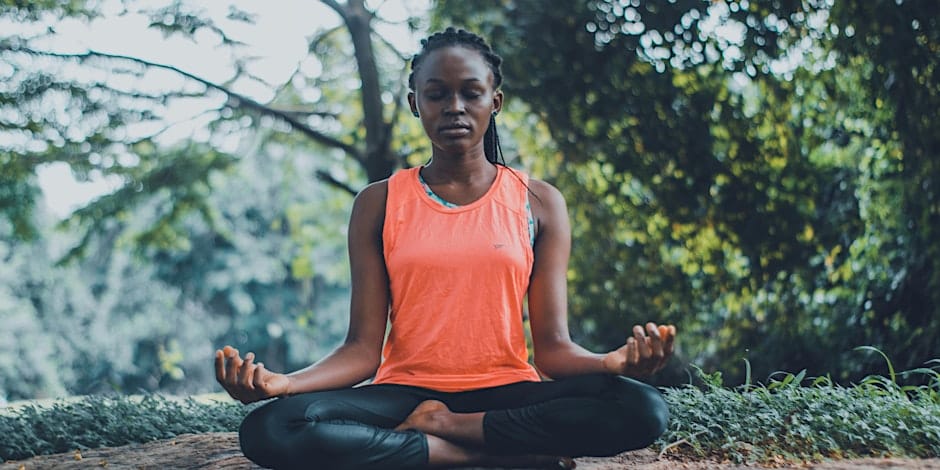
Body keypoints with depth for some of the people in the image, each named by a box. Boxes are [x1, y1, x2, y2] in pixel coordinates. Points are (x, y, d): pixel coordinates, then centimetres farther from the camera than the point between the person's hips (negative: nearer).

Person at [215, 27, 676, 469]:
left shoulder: (538, 203, 7)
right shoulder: (379, 204, 7)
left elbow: (552, 346, 1)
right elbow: (362, 348, -1)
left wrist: (615, 361, -22)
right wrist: (281, 383, -21)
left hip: (505, 393, 0)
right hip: (405, 390, 0)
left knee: (644, 410, -29)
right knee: (269, 430, -30)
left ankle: (444, 425, -18)